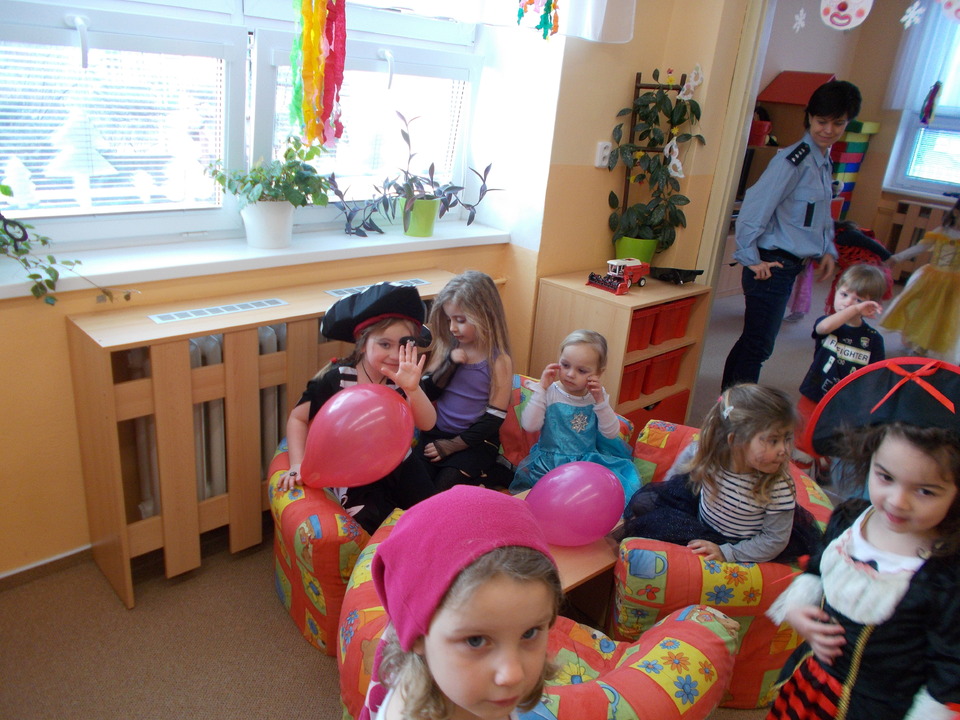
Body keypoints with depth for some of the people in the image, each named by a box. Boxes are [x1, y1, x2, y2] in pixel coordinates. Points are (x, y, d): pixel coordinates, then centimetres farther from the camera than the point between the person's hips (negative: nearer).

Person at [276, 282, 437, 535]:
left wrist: (412, 388, -38)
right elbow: (298, 418, -3)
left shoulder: (402, 380, -8)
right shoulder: (336, 379, -14)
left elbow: (427, 423, -20)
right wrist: (297, 464, -14)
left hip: (400, 467, 4)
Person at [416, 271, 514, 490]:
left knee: (443, 490, -21)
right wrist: (450, 363, -17)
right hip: (437, 433, 4)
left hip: (474, 441, -4)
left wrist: (450, 446, -12)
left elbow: (493, 419, -11)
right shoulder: (446, 347, 2)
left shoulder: (499, 361, -11)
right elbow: (427, 394, -2)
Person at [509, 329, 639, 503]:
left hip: (588, 460, 3)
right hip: (550, 461, -2)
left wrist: (600, 401, -13)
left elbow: (611, 434, -1)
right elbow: (529, 425, -17)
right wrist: (541, 388, -17)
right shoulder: (549, 393, -5)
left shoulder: (598, 396, 5)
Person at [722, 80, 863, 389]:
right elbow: (756, 205, -21)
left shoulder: (825, 162, 15)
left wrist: (828, 249, 12)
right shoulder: (794, 159, -15)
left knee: (754, 339, 15)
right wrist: (751, 258, -17)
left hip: (790, 266, 9)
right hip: (772, 265, -9)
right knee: (759, 345, -5)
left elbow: (821, 214, 26)